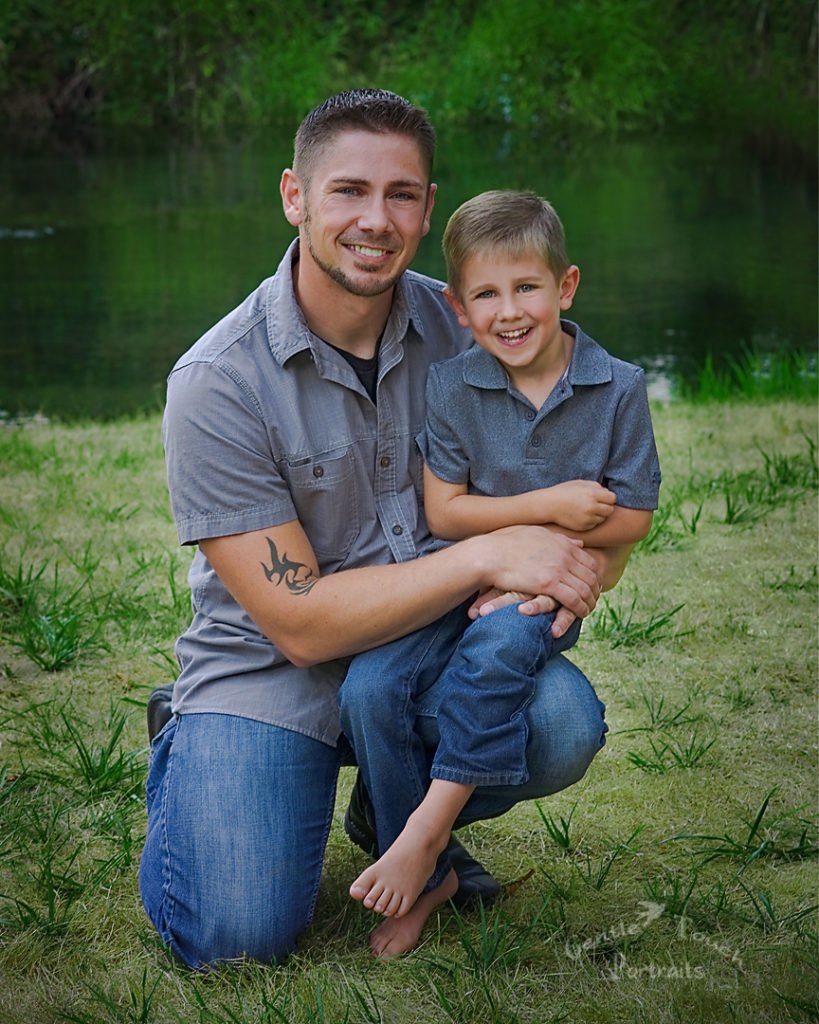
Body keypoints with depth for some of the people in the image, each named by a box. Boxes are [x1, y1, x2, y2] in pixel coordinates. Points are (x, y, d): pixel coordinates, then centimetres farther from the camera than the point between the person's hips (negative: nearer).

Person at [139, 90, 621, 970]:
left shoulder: (454, 326, -4)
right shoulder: (218, 383, -18)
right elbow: (299, 622, -20)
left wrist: (521, 580, -18)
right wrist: (486, 557, -27)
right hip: (267, 666, -3)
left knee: (561, 724, -27)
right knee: (238, 936, -21)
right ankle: (188, 764, 15)